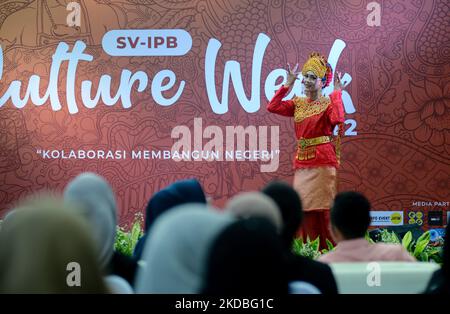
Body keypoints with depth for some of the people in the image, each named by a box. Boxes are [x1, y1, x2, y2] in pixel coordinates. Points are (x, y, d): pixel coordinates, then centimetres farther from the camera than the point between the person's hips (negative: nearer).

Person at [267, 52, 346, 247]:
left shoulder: (328, 104, -1)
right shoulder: (298, 103, 13)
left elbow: (338, 119, -22)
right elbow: (272, 107, 1)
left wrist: (337, 93, -14)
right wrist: (288, 84, 4)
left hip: (322, 161, -5)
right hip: (302, 161, 5)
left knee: (322, 209, -7)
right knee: (304, 208, 4)